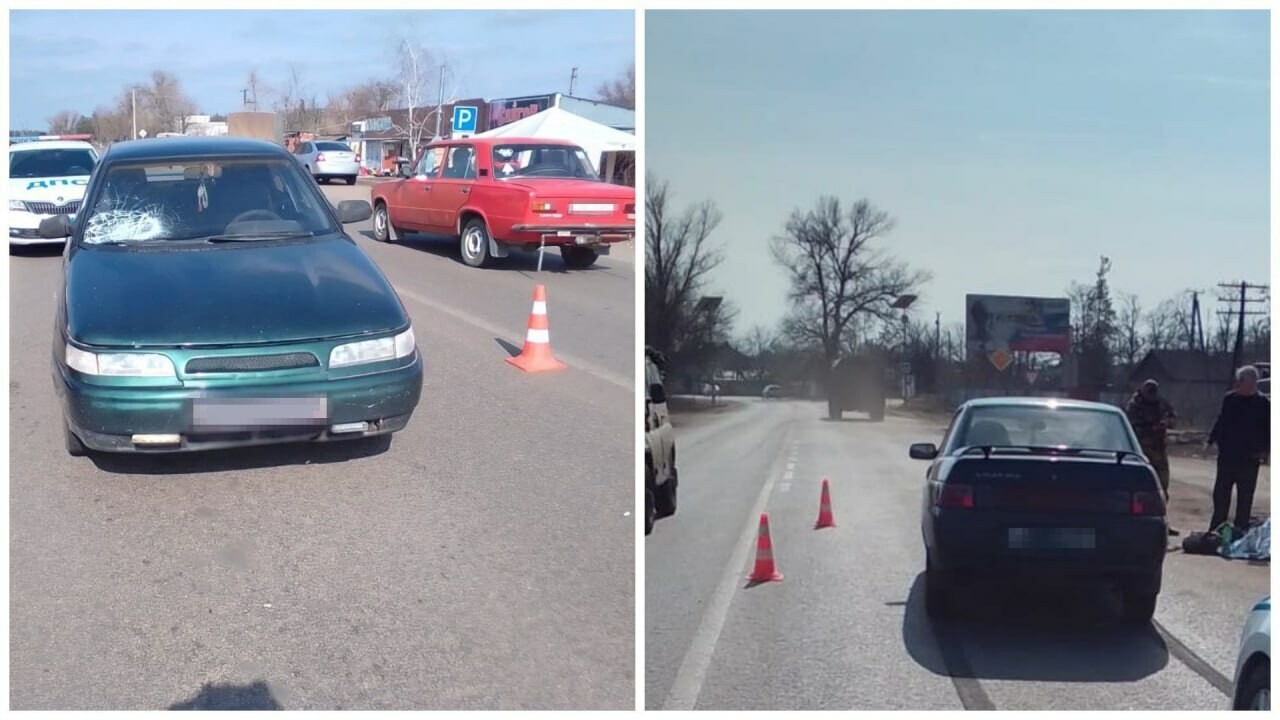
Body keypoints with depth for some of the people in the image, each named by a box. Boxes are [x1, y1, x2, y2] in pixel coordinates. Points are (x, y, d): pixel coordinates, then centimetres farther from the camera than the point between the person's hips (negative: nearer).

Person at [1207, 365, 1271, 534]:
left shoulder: (1263, 404, -5)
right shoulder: (1230, 399, 6)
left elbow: (1268, 430, -2)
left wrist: (1265, 450, -12)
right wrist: (1211, 440, 8)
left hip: (1249, 458, -4)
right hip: (1227, 455, 4)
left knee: (1245, 497, 2)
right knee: (1220, 494, 9)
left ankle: (1240, 531, 9)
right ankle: (1216, 529, 18)